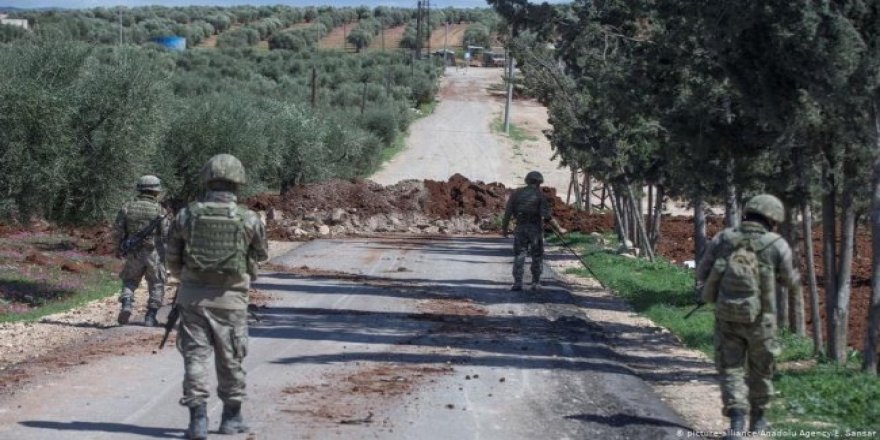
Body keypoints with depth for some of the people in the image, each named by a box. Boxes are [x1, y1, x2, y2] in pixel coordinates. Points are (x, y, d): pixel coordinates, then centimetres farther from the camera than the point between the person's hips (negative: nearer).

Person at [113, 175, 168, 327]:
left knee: (129, 281, 19)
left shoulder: (127, 207, 0)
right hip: (154, 254, -2)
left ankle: (126, 304, -6)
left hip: (133, 254, 2)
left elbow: (117, 230, 0)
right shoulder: (159, 209, -7)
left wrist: (118, 248, 15)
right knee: (156, 286, 12)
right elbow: (166, 234, -9)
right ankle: (150, 317, 6)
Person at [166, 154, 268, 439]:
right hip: (230, 298, -1)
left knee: (195, 355, 4)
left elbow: (172, 258, 5)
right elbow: (262, 254, 9)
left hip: (193, 295, 1)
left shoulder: (186, 215, -3)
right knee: (230, 359, 12)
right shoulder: (249, 220, -8)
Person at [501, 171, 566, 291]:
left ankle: (517, 283, -8)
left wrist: (504, 228, 10)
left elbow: (508, 212, -1)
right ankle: (535, 283, 12)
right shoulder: (540, 195, -4)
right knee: (537, 257, 11)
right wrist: (559, 228, -8)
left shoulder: (516, 194, 3)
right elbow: (547, 216, -12)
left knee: (519, 256, 3)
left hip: (520, 228, 1)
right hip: (536, 229, -1)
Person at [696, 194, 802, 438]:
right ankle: (757, 418, 30)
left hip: (727, 315, 1)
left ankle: (737, 419, -10)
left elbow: (702, 275, 4)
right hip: (760, 318, -1)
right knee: (760, 369, 19)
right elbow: (789, 280, 6)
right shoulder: (777, 245, -8)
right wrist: (796, 283, 29)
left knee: (731, 369, 7)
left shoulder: (723, 238, -2)